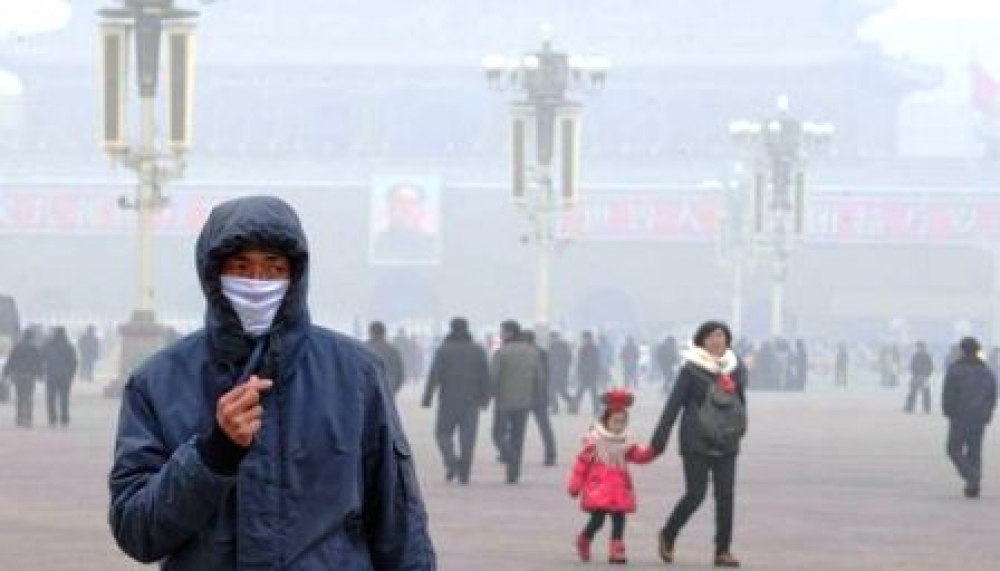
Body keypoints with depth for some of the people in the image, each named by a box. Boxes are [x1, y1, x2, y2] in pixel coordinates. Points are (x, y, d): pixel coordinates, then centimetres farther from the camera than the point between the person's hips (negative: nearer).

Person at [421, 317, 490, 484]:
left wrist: (427, 398, -6)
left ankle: (451, 461, -14)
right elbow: (485, 376, 4)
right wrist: (485, 398, 12)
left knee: (443, 433, 9)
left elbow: (434, 375, -8)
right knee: (467, 437, 3)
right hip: (471, 401, 2)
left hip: (449, 400, -2)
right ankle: (464, 473, -1)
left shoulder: (444, 350, -3)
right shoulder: (478, 350, 5)